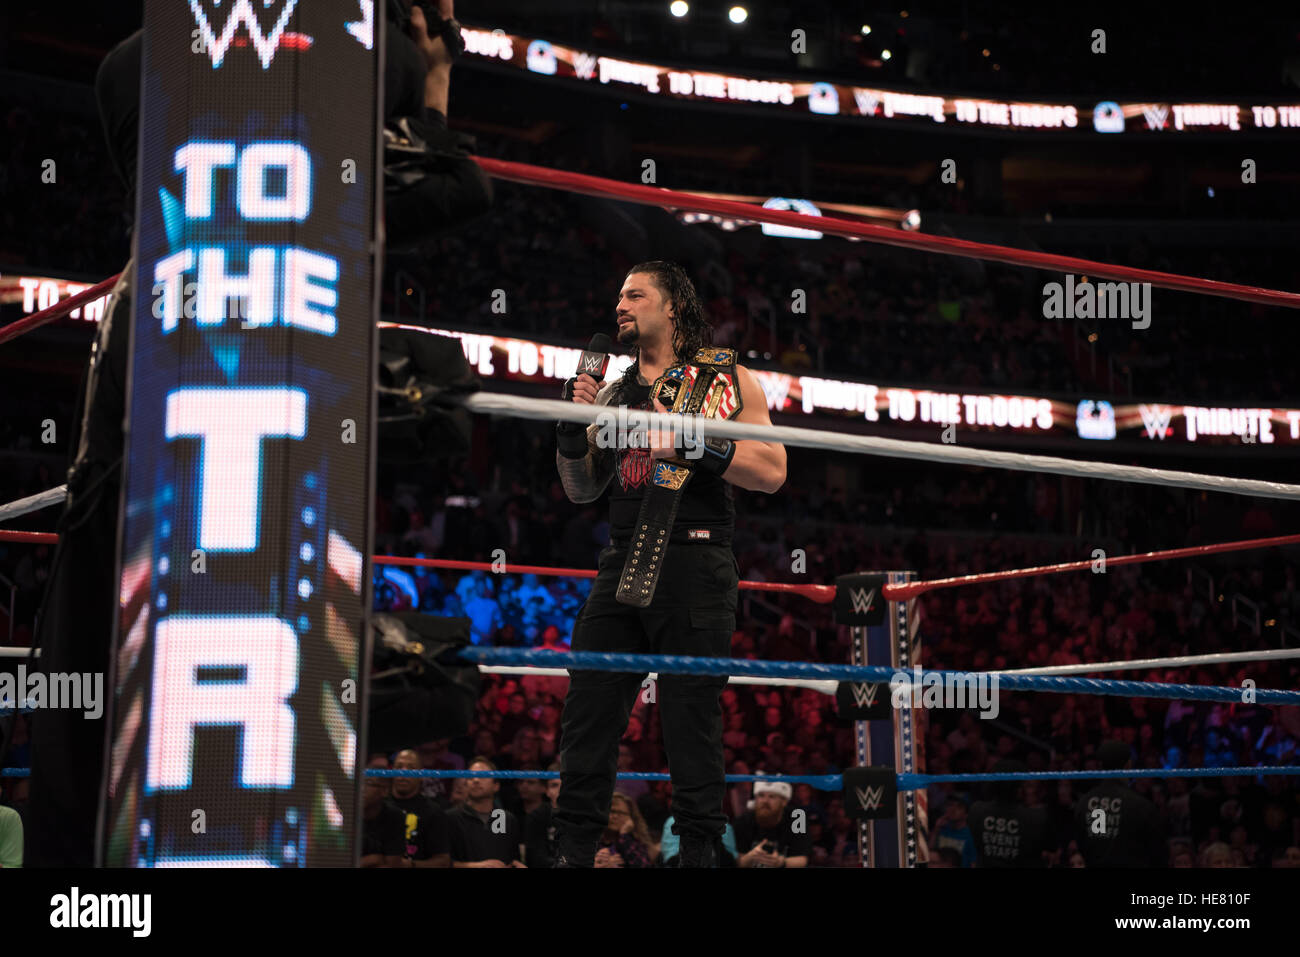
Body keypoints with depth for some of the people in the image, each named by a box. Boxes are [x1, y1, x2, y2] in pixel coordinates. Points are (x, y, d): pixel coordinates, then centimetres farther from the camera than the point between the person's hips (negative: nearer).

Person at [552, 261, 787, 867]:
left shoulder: (724, 376, 6)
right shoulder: (615, 391, 20)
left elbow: (771, 473, -4)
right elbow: (582, 490, 22)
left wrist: (693, 442, -14)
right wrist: (572, 428, 4)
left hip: (694, 567, -5)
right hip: (623, 564, 5)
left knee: (690, 719, -3)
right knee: (587, 710, 1)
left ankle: (698, 851, 5)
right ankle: (575, 851, 7)